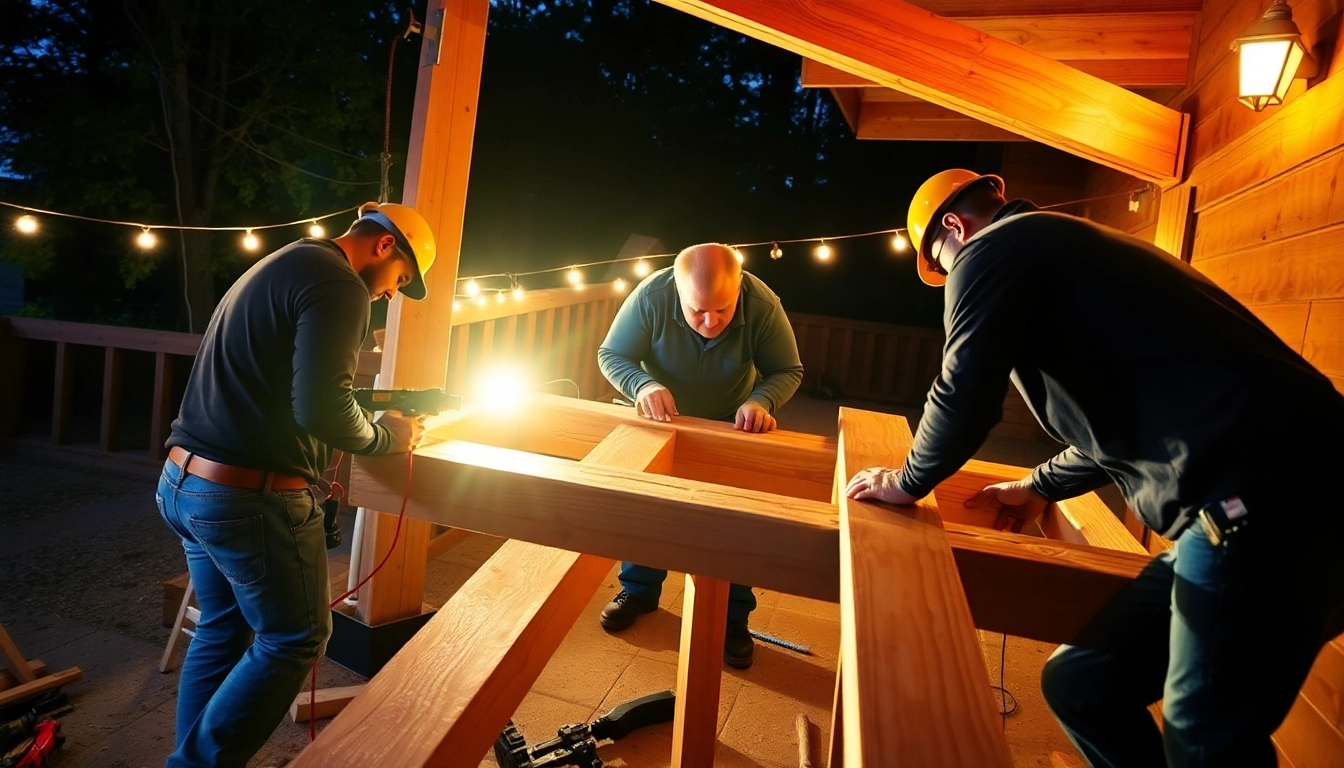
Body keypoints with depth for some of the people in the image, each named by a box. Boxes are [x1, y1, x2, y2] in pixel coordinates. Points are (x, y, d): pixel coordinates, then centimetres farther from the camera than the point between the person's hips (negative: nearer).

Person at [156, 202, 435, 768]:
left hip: (183, 481, 10)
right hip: (251, 496, -10)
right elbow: (320, 407, -24)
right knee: (294, 639, 8)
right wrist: (385, 437, -6)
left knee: (221, 629, 22)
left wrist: (359, 409, 14)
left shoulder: (277, 267, 18)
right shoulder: (339, 285, -14)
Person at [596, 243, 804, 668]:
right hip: (663, 417, 1)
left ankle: (733, 619, 19)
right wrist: (643, 385, -42)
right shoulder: (652, 295, -33)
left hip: (732, 424, 0)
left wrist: (761, 400, -40)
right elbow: (611, 355, -21)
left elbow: (788, 371, -19)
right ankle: (638, 590, 32)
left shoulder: (763, 305, -33)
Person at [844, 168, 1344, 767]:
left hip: (1261, 501, -10)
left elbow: (963, 397, -9)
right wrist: (1040, 487, 45)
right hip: (1279, 491, 10)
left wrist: (907, 483, 10)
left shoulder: (992, 248, -2)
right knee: (1079, 684, 13)